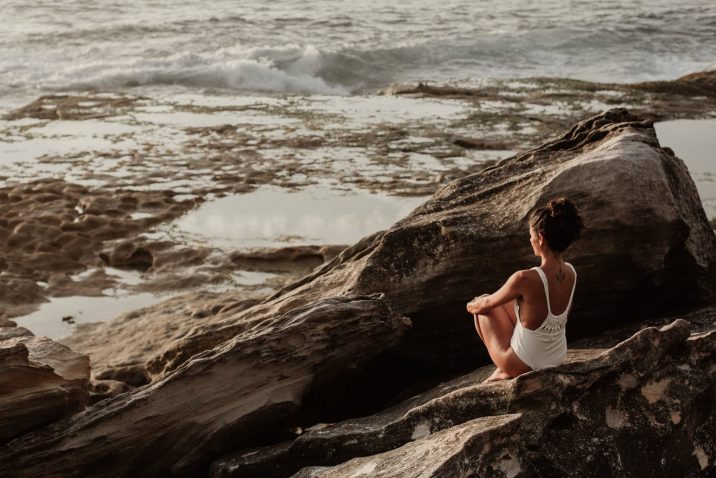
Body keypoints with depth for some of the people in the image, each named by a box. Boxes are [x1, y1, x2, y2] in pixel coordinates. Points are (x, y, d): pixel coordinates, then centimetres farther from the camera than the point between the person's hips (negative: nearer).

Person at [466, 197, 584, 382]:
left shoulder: (526, 278, -31)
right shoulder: (571, 273, -11)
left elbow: (485, 304, -13)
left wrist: (471, 306, 12)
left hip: (523, 365, -6)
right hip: (558, 359, 6)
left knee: (482, 304, 16)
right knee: (503, 301, 24)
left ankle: (505, 371, 22)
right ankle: (504, 368, 27)